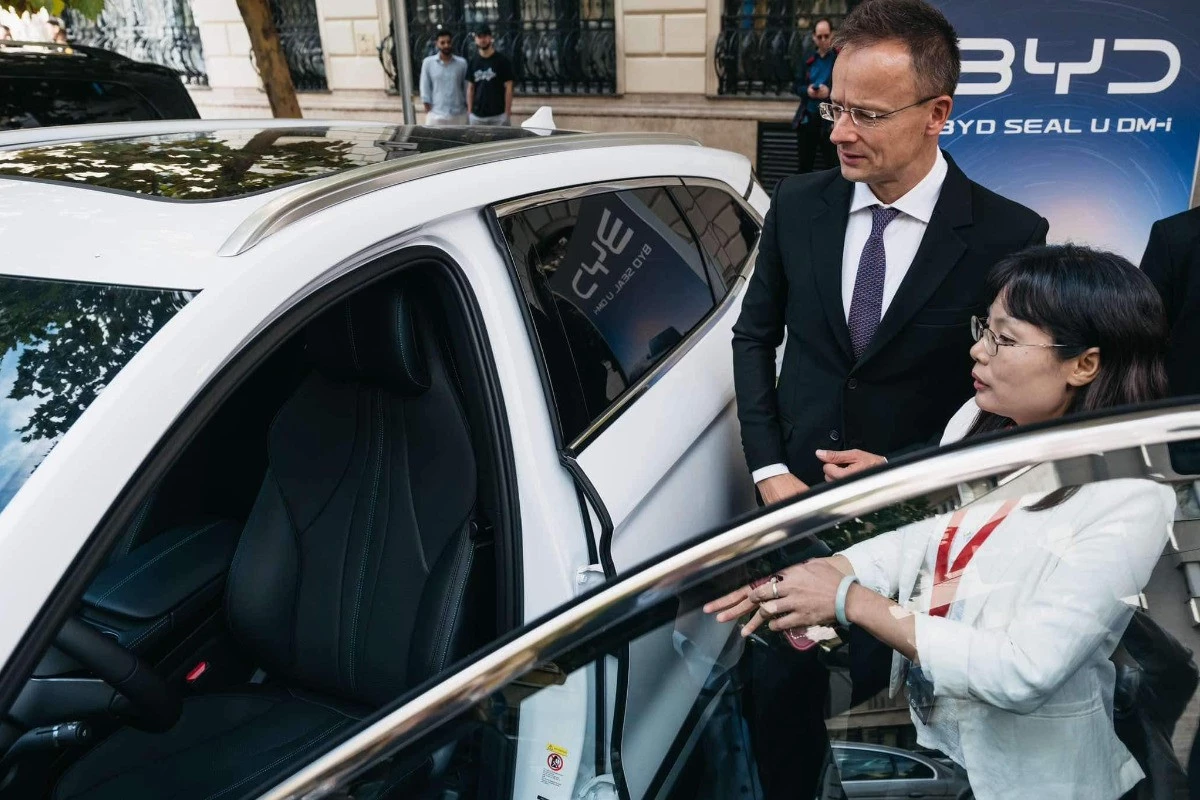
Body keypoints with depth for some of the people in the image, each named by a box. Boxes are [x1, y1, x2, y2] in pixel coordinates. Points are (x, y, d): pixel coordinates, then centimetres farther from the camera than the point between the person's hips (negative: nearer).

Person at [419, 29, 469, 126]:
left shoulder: (462, 63, 0)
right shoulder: (428, 62, -2)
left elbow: (467, 87, 5)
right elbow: (425, 88, 0)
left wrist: (468, 109, 4)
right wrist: (428, 110, -4)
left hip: (458, 114, 1)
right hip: (436, 115, -1)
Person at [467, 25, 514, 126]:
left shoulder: (502, 60, -3)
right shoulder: (474, 61, 9)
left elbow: (508, 88, -4)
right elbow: (470, 88, 12)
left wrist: (507, 112, -10)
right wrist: (469, 111, 6)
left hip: (498, 115, -4)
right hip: (477, 115, 4)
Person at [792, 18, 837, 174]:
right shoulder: (809, 60, 13)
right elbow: (796, 86, 14)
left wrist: (830, 91, -21)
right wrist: (807, 90, -7)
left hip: (830, 120, -5)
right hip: (807, 118, 5)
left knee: (832, 166, -4)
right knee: (804, 165, 13)